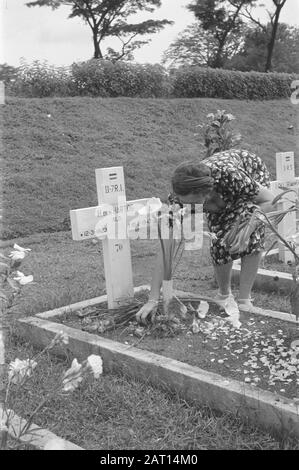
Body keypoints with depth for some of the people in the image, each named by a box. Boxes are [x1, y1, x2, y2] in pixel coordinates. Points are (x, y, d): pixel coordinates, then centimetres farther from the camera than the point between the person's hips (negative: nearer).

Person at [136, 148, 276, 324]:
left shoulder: (229, 175, -45)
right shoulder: (181, 196, -36)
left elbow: (272, 201, -28)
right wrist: (153, 300, -37)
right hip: (222, 199, 2)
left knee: (252, 237, -24)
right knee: (221, 242, -19)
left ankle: (244, 301, -9)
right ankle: (224, 295, 9)